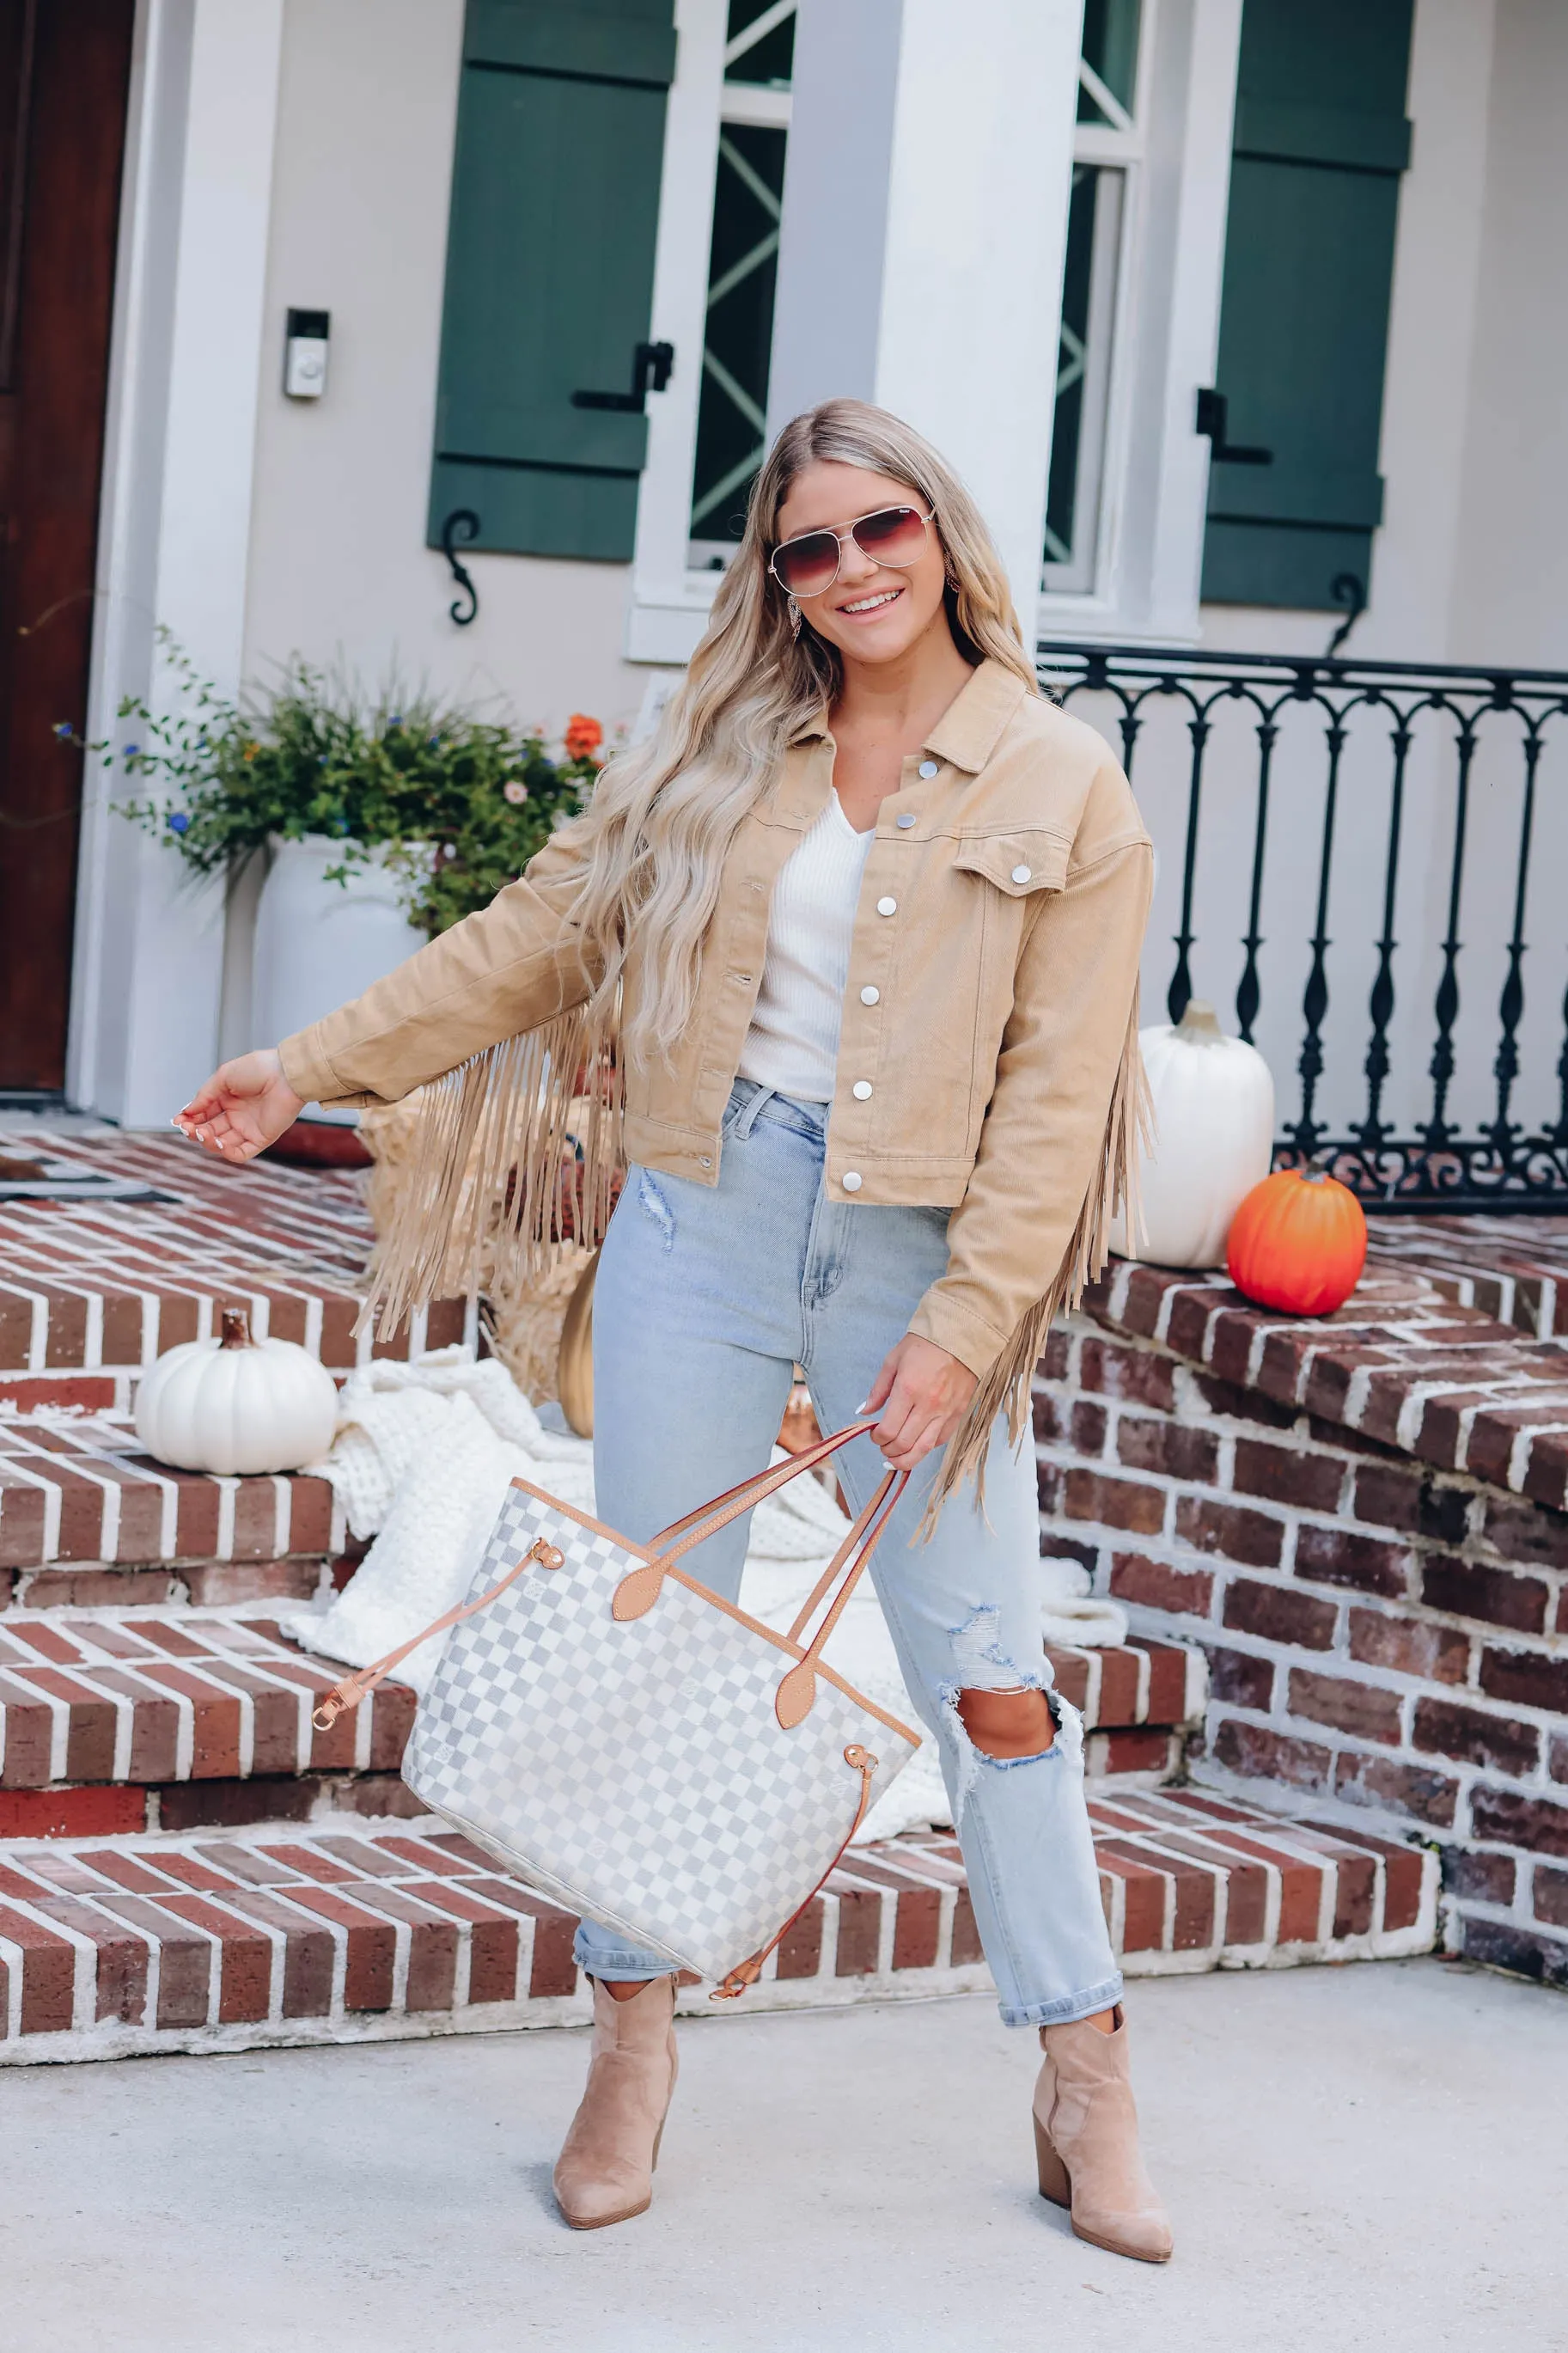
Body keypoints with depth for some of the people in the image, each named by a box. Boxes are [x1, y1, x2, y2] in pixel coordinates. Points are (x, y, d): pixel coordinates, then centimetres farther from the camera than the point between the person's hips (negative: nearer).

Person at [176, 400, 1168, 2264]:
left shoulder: (1064, 796, -3)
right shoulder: (719, 758, 8)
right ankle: (633, 2045, 20)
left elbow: (1057, 1096, -7)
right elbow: (537, 936, 15)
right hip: (700, 1223, 3)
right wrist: (321, 1062, 13)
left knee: (986, 1671, -2)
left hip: (918, 1251, -3)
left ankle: (1085, 2094, 8)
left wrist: (960, 1326, -15)